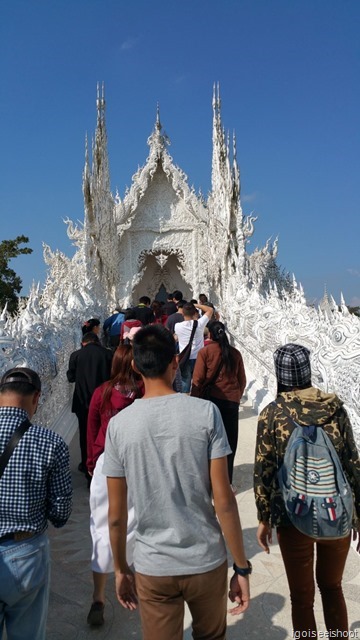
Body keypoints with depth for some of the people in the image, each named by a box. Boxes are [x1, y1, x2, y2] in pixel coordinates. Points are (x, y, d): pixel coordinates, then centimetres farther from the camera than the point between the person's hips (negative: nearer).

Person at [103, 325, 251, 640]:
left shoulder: (119, 425, -11)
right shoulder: (205, 412, -15)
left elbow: (116, 514, -4)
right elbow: (224, 501, -13)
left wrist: (121, 569, 11)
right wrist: (242, 567, -1)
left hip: (152, 569, 0)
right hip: (207, 562, 1)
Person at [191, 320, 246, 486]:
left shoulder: (205, 352, -4)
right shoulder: (235, 353, 5)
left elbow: (198, 380, -6)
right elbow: (242, 381, 10)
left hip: (212, 399, -2)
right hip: (232, 401, 2)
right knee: (229, 442, 9)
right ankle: (227, 482, 16)